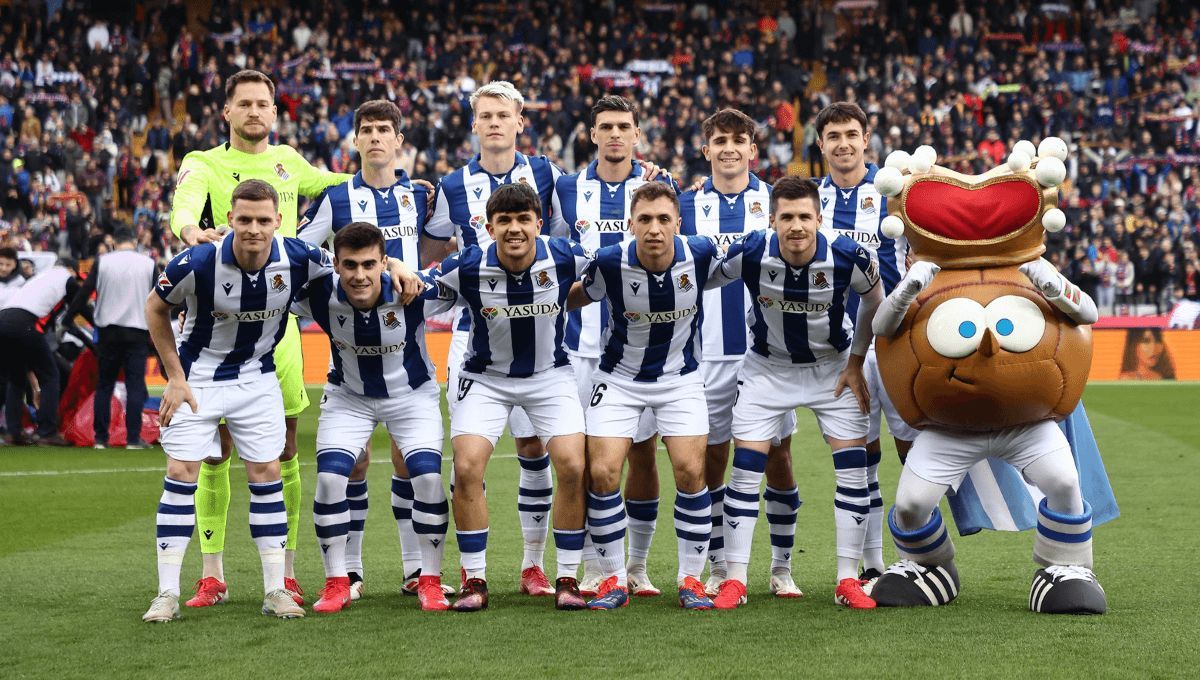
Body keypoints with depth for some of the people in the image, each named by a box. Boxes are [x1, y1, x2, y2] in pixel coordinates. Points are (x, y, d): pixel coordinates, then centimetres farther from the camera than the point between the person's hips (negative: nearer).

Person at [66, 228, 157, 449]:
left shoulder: (102, 262, 0)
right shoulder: (149, 264, 3)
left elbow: (83, 294, -1)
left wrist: (66, 320, 8)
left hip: (108, 331, 1)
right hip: (138, 331, -1)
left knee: (104, 385, 9)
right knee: (135, 386, 1)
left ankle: (100, 439, 8)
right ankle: (133, 439, -5)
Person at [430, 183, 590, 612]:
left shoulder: (564, 258, -18)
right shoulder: (468, 267, -21)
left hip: (551, 375, 1)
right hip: (485, 378, 0)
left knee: (573, 467, -14)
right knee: (466, 467, -16)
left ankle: (567, 578, 0)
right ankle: (475, 580, -3)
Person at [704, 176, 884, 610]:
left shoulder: (848, 257, -24)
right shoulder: (750, 253, -26)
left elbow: (873, 303, -2)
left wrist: (856, 364, -1)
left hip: (833, 367, 1)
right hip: (768, 367, 0)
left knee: (853, 467, -6)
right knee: (746, 467, -8)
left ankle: (848, 581, 3)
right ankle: (735, 579, 0)